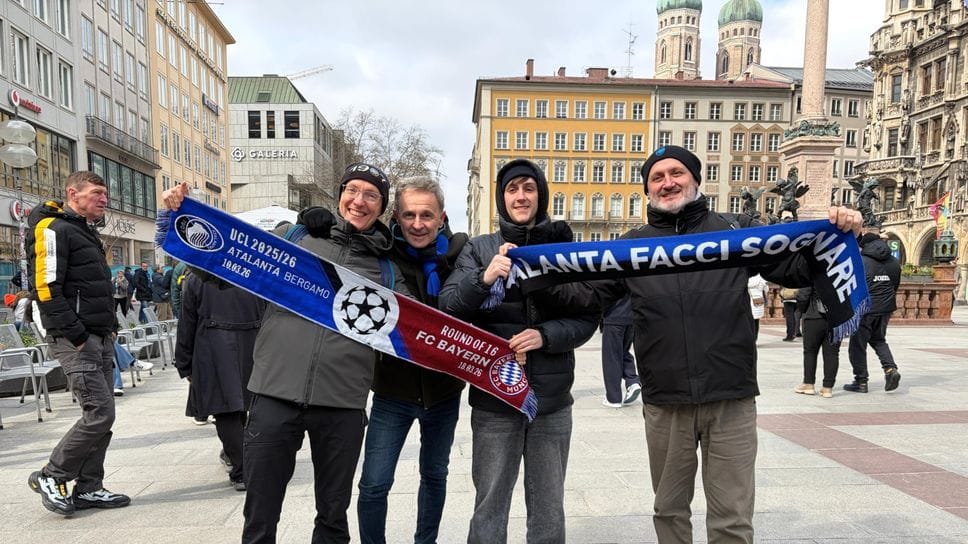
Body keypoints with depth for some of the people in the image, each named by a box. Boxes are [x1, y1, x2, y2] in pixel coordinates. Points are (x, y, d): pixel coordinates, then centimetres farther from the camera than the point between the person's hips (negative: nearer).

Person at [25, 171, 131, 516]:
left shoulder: (86, 232, 21)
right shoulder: (53, 229, -9)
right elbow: (46, 288, -18)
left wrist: (108, 329, 15)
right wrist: (76, 335, -20)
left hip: (100, 338, 9)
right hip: (76, 341, -9)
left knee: (100, 415, 9)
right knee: (100, 414, -10)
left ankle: (88, 488, 18)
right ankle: (50, 477, 9)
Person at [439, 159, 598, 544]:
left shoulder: (564, 247, 4)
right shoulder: (480, 248, 2)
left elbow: (588, 318, 2)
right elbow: (447, 306, -8)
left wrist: (546, 335, -15)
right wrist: (483, 279, -25)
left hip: (552, 401, 1)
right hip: (494, 400, -1)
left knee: (549, 509, 13)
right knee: (490, 506, 8)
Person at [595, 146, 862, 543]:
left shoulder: (735, 232, 4)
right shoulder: (632, 246, 6)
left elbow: (798, 269, 5)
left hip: (731, 401, -1)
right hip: (664, 404, 1)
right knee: (669, 510, 18)